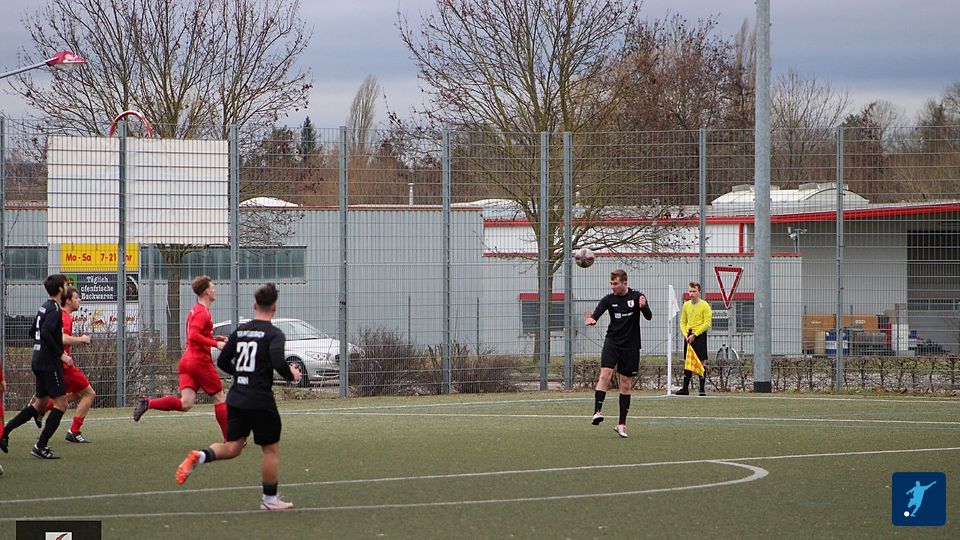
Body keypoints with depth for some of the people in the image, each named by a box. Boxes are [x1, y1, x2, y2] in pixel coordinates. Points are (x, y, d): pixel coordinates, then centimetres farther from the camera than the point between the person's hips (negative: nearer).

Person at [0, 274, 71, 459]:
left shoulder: (45, 307, 14)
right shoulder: (54, 309, -14)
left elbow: (34, 331, 23)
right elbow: (46, 333, -27)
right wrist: (61, 355, -22)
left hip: (39, 362, 10)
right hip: (50, 363, -10)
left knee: (40, 403, 16)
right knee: (61, 403, -6)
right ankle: (41, 446, -8)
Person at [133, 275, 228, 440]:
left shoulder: (195, 310, 19)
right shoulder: (203, 312, -11)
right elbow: (194, 335, -24)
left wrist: (215, 339, 18)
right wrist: (216, 343, -21)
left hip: (186, 359, 8)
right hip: (201, 361, -8)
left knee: (185, 404, -5)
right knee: (219, 399, 5)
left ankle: (148, 403, -19)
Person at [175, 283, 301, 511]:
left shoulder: (240, 331, 10)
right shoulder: (274, 334, -9)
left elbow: (222, 362, 13)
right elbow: (278, 362, -23)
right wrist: (291, 375, -3)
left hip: (236, 399, 6)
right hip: (261, 402, -6)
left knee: (232, 447, 12)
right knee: (271, 449, 9)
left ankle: (199, 456, -15)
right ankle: (270, 499, 15)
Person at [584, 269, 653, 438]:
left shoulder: (637, 297, -3)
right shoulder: (608, 299, -1)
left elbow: (649, 316, -12)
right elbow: (596, 314, -15)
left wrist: (643, 307, -33)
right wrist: (592, 320, -38)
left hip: (630, 346, 0)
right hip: (612, 342, 0)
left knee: (625, 384, 5)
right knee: (605, 374, -22)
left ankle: (622, 424, 11)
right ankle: (597, 412, -29)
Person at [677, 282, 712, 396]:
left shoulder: (704, 305, -5)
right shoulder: (686, 305, 11)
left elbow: (707, 323, -10)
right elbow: (683, 322, 16)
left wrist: (695, 335, -14)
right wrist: (685, 334, -2)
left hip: (700, 336, -5)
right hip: (688, 337, 5)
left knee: (700, 363, -5)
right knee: (687, 363, 5)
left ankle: (702, 389, -2)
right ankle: (685, 388, 7)